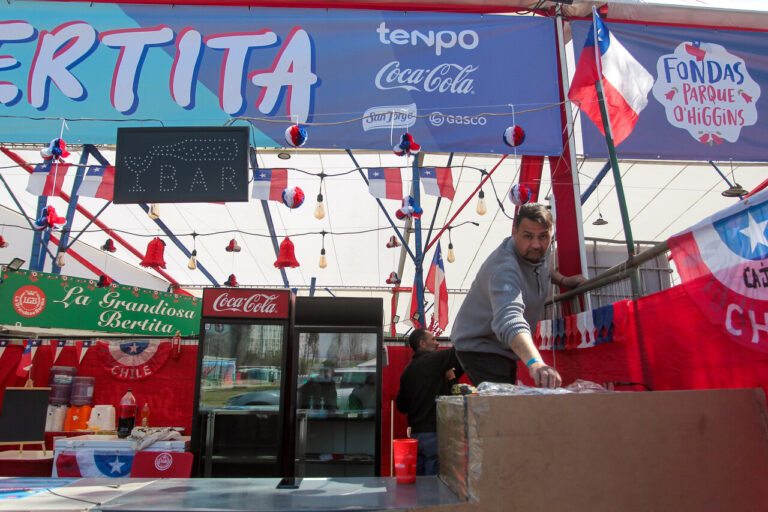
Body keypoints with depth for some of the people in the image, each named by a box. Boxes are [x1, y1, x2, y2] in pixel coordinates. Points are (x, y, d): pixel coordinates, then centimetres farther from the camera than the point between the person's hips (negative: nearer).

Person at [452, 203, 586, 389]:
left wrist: (563, 280, 9)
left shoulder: (542, 249, -5)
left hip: (506, 350, 9)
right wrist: (535, 363, -64)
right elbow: (509, 319, -51)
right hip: (480, 347, -9)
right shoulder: (504, 267, -34)